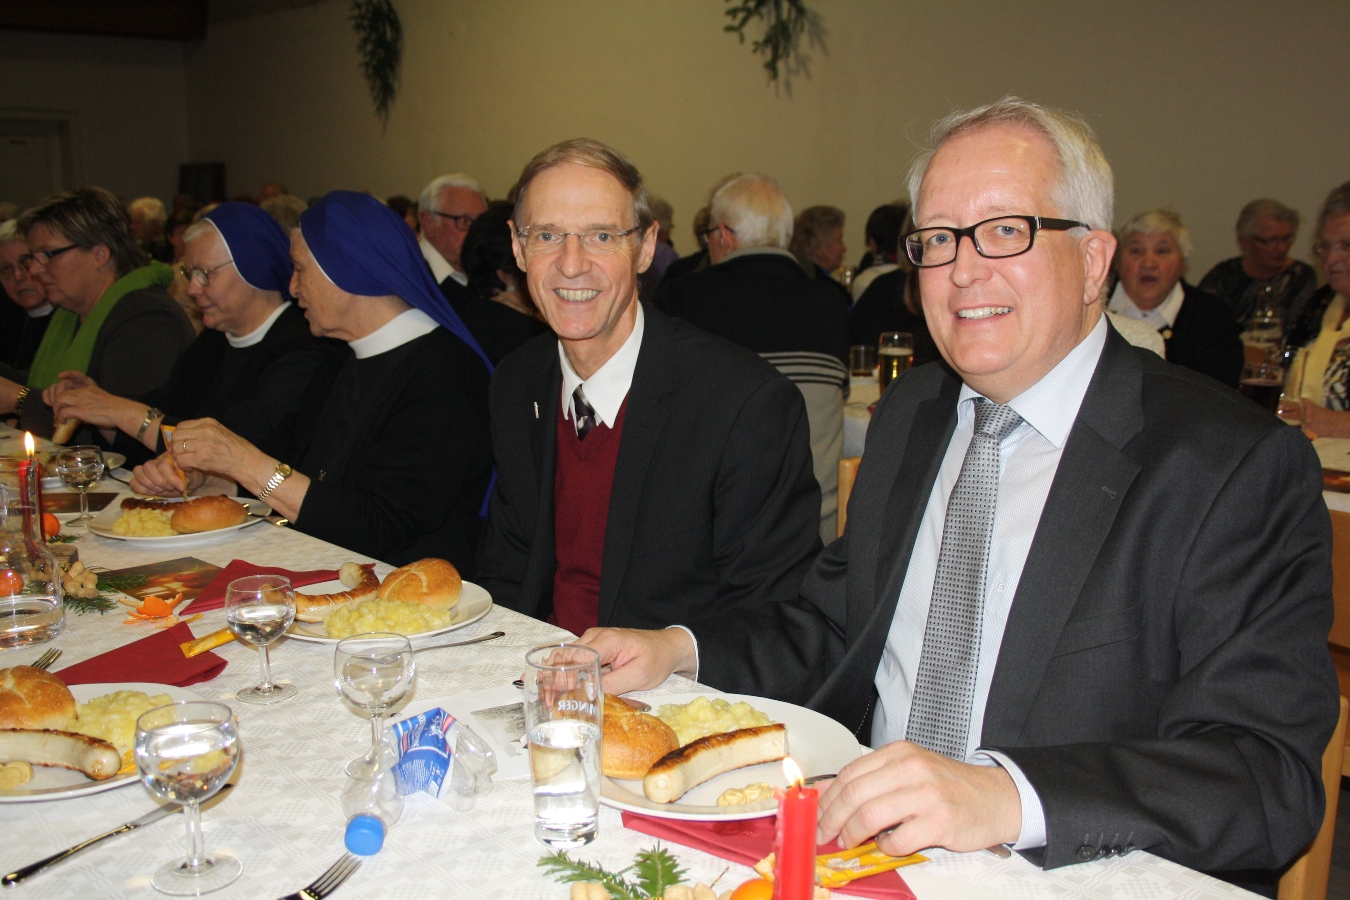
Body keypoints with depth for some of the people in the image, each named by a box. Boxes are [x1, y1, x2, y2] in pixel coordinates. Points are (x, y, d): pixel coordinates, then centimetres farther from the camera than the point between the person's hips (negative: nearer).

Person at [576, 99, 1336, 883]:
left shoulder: (1239, 465, -12)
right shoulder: (910, 411, 8)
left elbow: (1270, 776, -20)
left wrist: (1000, 797, -34)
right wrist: (680, 649, -3)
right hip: (859, 834, 5)